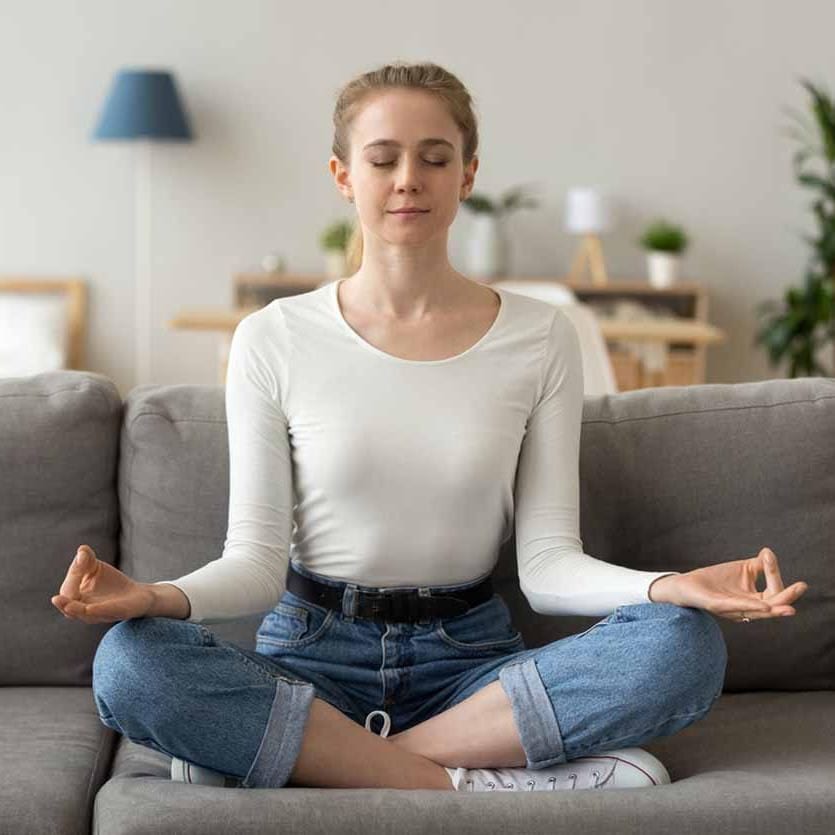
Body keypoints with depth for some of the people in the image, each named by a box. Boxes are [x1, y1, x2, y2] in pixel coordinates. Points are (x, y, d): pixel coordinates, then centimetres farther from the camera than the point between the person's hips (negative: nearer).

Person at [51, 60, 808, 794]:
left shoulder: (541, 338, 1)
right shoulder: (273, 339, -1)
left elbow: (547, 561, -3)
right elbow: (257, 558, -3)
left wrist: (671, 587, -23)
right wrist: (163, 597, -25)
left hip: (470, 658, 2)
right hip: (313, 652, -1)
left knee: (686, 645, -27)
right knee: (130, 661, -30)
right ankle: (459, 782, -23)